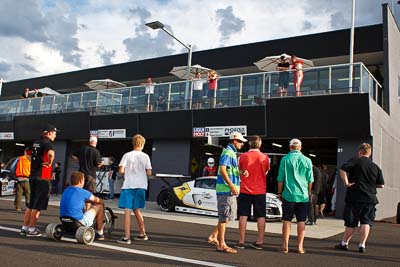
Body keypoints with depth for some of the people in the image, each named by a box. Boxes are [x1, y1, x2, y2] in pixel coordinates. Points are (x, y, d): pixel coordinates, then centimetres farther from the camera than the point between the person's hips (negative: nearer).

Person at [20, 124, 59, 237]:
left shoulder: (36, 142, 13)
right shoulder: (46, 143, -14)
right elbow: (51, 153, -36)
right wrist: (49, 162, -20)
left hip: (33, 176, 8)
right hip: (42, 178, -8)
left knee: (31, 204, 16)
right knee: (38, 205, 1)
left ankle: (24, 228, 21)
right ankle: (31, 229, 5)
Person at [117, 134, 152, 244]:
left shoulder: (127, 155, -3)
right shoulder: (145, 156, 0)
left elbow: (121, 171, -9)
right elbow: (149, 173, -2)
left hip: (128, 186, -3)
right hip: (140, 186, 3)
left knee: (127, 211, -1)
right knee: (136, 210, 18)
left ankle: (127, 237, -3)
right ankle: (142, 234, 26)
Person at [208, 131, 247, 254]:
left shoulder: (232, 153, 19)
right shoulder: (227, 152, -12)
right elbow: (222, 170, -23)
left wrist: (241, 172, 11)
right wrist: (232, 186, -24)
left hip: (230, 190, 10)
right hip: (226, 189, -10)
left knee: (228, 216, 17)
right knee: (225, 217, -4)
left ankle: (213, 237, 24)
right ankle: (221, 245, 3)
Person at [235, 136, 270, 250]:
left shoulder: (243, 156, -6)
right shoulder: (265, 157, -4)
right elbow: (266, 172, 9)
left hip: (245, 190, 0)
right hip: (260, 191, 1)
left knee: (243, 216, 6)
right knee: (261, 216, 8)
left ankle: (241, 241, 9)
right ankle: (260, 242, 11)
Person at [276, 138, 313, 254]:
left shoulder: (285, 159, -4)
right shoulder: (307, 160, 1)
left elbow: (280, 179, -2)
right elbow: (310, 180, 7)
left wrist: (279, 192, 9)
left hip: (289, 195, -1)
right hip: (303, 195, 2)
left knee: (287, 220, 6)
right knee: (301, 221, 8)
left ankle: (285, 245, 8)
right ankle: (300, 246, 12)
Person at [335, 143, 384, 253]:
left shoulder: (355, 161, -4)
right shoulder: (376, 167, 7)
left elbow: (342, 169, -21)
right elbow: (381, 185, 10)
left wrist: (346, 182, -14)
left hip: (354, 198, -2)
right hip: (370, 198, 2)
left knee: (351, 222, 6)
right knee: (366, 222, 7)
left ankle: (344, 243, 18)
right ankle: (362, 245, 3)